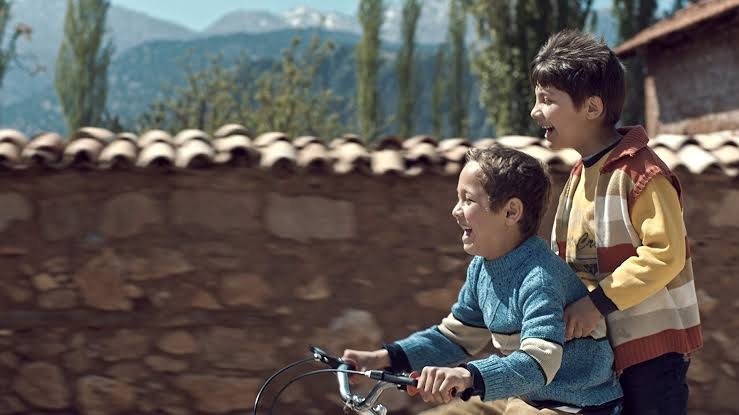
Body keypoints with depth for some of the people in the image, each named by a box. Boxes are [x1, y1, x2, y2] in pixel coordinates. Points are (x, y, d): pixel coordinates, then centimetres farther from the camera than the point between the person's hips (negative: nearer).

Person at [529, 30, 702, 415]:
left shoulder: (641, 172, -17)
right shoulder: (580, 175, 10)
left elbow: (665, 254, -24)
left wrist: (599, 302, -24)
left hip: (653, 344, -8)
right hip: (601, 344, 8)